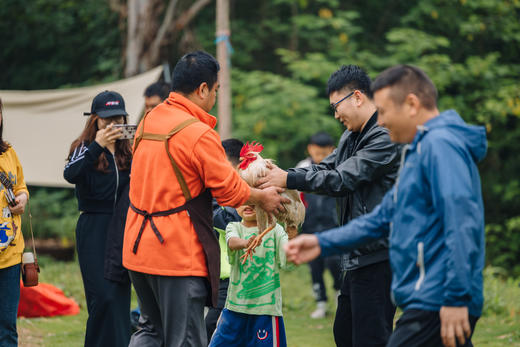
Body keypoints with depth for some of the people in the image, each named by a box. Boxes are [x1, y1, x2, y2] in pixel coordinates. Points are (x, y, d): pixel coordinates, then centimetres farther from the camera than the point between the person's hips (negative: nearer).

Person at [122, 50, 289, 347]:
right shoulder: (199, 134, -16)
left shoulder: (148, 122, 8)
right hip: (178, 254, -8)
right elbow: (229, 191, -10)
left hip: (138, 249, 8)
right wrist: (262, 197, 10)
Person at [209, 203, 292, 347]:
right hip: (236, 303, 2)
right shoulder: (234, 227, 5)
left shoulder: (274, 229, 1)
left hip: (266, 307, -2)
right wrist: (245, 243, -42)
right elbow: (232, 242, -18)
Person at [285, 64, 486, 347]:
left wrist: (456, 298, -26)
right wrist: (322, 243, 22)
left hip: (436, 305, -10)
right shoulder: (417, 151, 22)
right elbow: (384, 217, 27)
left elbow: (462, 221, -22)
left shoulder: (440, 144, -12)